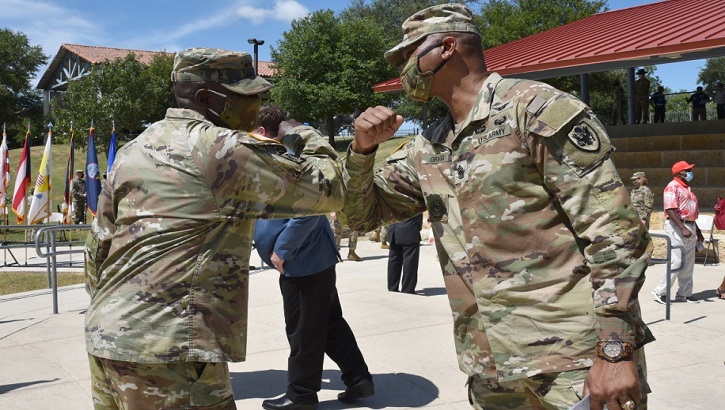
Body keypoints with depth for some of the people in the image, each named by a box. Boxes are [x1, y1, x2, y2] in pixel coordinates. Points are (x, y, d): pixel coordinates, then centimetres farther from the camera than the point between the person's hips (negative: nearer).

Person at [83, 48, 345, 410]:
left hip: (105, 341, 9)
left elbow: (97, 247, 16)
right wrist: (304, 136, 13)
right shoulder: (227, 149, -10)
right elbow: (328, 191, -5)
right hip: (169, 353, -8)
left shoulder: (131, 151, 12)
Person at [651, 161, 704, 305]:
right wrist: (682, 228, -28)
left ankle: (684, 294, 17)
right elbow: (670, 210, -21)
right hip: (677, 226, -9)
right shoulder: (673, 187, -10)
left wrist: (697, 231, 23)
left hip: (690, 226, 9)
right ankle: (659, 292, -3)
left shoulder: (687, 188, 20)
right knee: (676, 261, -11)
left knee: (688, 263, 10)